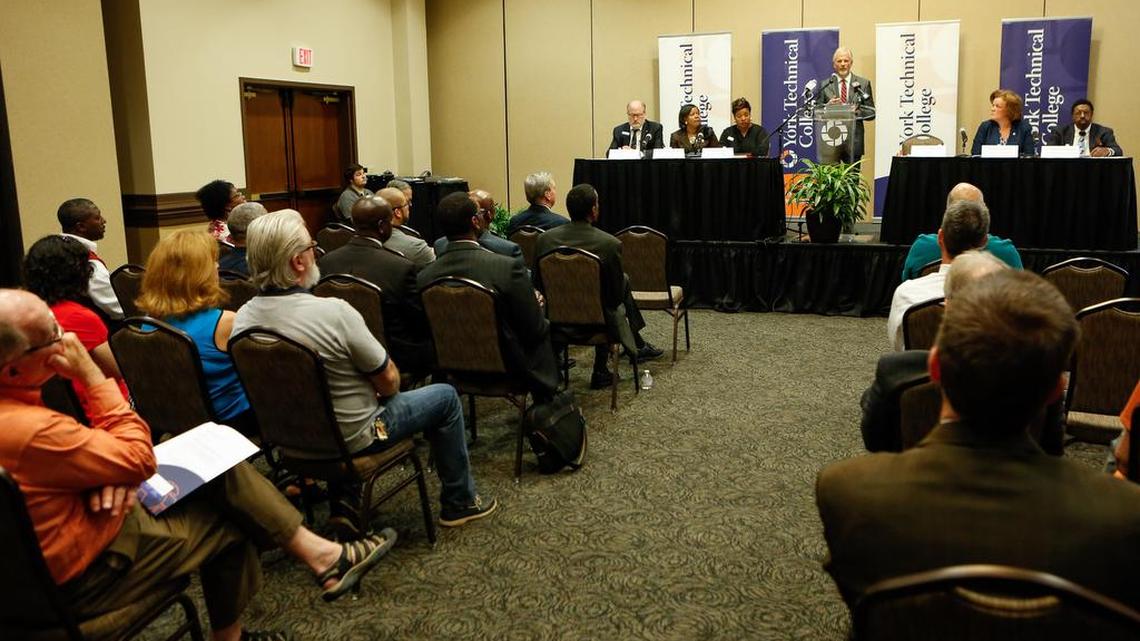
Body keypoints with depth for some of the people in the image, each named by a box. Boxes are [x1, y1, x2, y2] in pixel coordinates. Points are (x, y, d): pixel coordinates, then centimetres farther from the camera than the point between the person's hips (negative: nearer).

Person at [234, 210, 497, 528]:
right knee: (445, 397, 11)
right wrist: (386, 387, 5)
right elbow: (389, 381, -18)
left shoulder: (243, 318, -10)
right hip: (349, 439, -6)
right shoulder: (334, 311, -30)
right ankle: (459, 503, 25)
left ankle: (341, 500, 33)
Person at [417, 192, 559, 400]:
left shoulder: (424, 276, -11)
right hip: (508, 367, -5)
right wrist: (537, 305, 6)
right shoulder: (508, 267, -25)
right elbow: (535, 330, -17)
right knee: (546, 330, 23)